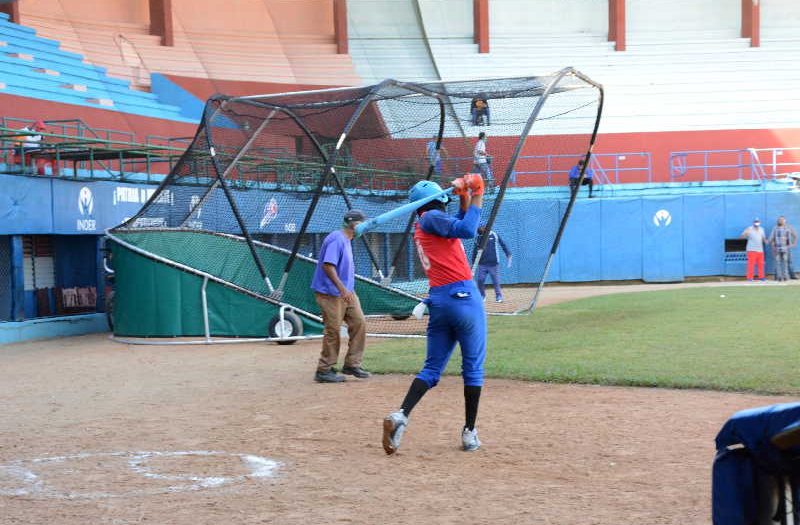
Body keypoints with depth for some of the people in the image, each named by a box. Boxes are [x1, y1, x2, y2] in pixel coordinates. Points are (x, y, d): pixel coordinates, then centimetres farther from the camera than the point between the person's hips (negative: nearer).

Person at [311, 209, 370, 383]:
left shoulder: (346, 240, 15)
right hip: (331, 293, -10)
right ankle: (324, 371, 4)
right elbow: (327, 265, -25)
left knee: (359, 322, 5)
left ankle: (352, 364, 13)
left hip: (346, 292, 10)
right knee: (333, 331, -5)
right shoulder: (336, 239, -16)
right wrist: (342, 289, -30)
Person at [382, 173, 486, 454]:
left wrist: (465, 204, 20)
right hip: (464, 296, -7)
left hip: (438, 301, 7)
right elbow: (467, 231, -19)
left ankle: (401, 415, -12)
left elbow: (456, 227, 31)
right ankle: (469, 432, 6)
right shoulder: (432, 218, -4)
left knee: (432, 367, 9)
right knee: (473, 367, 4)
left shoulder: (421, 229, 20)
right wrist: (476, 202, -7)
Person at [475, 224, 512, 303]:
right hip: (482, 264, 2)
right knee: (480, 280, -2)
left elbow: (503, 245, 4)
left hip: (493, 264, -2)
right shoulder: (479, 238, 8)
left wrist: (508, 255, -1)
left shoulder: (494, 235, 1)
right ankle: (482, 296, 14)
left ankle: (499, 296, 7)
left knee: (495, 281, -3)